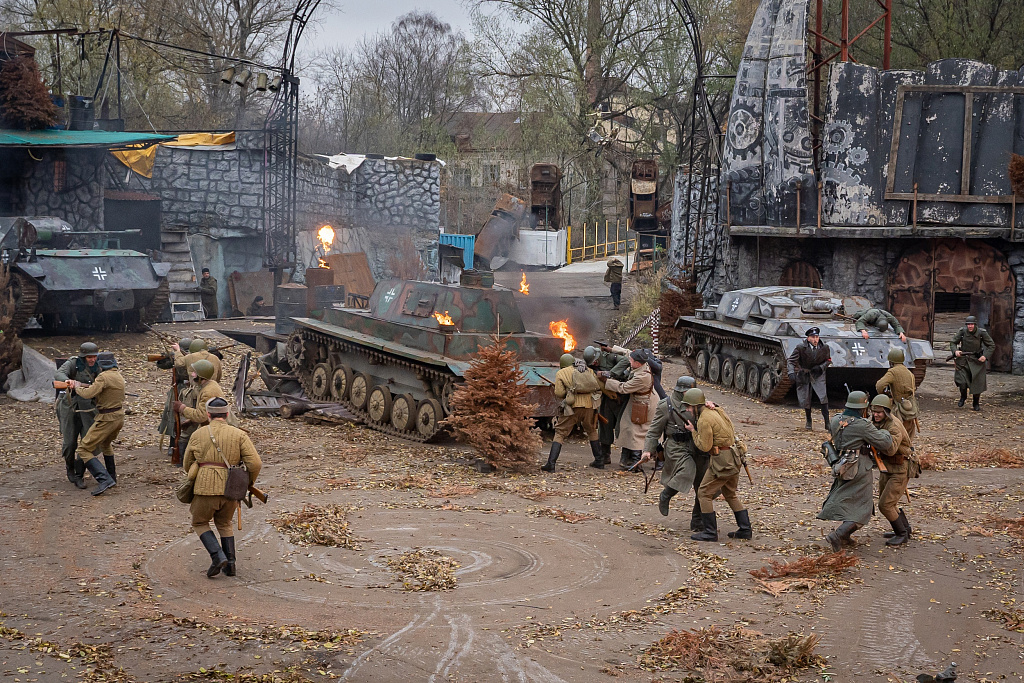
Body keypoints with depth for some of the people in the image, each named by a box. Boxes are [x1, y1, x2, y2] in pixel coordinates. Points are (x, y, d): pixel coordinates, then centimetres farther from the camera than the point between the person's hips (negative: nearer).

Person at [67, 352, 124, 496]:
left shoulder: (103, 376, -16)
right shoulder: (118, 375, 11)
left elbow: (88, 394, -24)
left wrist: (77, 387, -4)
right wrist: (79, 384, 4)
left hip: (106, 419, -9)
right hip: (119, 418, 9)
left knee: (84, 449, -4)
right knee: (106, 444, 34)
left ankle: (104, 479, -18)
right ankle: (112, 477, 39)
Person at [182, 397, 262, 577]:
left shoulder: (198, 435, 3)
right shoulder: (239, 435, 1)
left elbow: (187, 465, 15)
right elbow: (255, 463, -8)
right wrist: (250, 482, 13)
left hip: (206, 489, -2)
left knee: (200, 524, 20)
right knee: (224, 524, 26)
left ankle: (218, 556, 0)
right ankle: (230, 563, 17)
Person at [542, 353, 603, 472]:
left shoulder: (561, 373, 6)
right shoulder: (588, 370, 16)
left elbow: (559, 393, -3)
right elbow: (599, 386, 12)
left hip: (573, 406, -4)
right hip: (589, 405, 4)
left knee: (560, 433, 1)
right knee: (591, 431, 25)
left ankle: (551, 463, -8)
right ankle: (598, 459, 27)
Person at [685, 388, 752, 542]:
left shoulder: (704, 420, -18)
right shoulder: (716, 411, 10)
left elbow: (705, 447, -17)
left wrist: (693, 431, -3)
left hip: (722, 461, -10)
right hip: (734, 459, 10)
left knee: (704, 493, 0)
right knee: (730, 494, 21)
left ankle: (710, 532, 1)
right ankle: (745, 529, 21)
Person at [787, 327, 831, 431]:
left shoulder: (824, 347, -10)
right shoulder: (801, 347, -17)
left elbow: (828, 360, 7)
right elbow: (791, 360, -15)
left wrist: (821, 367, -13)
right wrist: (791, 373, -31)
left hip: (817, 375, 0)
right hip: (803, 375, 0)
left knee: (823, 397, -17)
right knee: (805, 400, 4)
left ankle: (827, 422, -13)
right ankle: (808, 421, 28)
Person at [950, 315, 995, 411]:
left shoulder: (982, 333, -10)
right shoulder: (962, 331, -9)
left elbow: (992, 345, 0)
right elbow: (953, 343, 4)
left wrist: (985, 356, -14)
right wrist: (955, 351, -17)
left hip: (976, 361, 0)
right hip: (963, 360, 0)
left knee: (977, 383, 1)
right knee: (961, 381, -11)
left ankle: (976, 403, 23)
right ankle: (963, 397, 21)